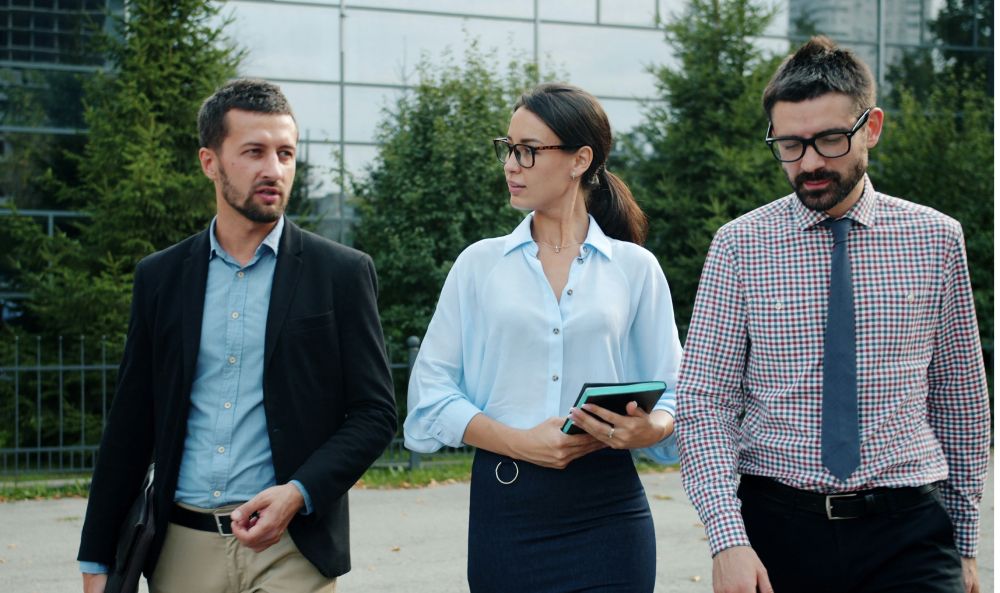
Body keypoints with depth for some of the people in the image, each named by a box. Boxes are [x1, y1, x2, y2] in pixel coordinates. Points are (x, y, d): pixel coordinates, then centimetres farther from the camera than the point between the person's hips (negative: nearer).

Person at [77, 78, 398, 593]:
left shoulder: (341, 273, 0)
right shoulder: (160, 276, 8)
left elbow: (375, 414, -1)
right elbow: (130, 424, 9)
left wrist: (298, 493, -16)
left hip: (290, 551, -2)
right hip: (182, 548, 3)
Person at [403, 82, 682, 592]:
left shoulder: (635, 268, 5)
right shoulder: (479, 264, 7)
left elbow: (672, 394, 7)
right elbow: (431, 395, 2)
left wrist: (651, 428, -16)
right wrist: (519, 441, -13)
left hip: (606, 509, -1)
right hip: (503, 503, 1)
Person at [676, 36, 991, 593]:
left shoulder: (938, 239, 4)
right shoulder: (739, 245, -1)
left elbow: (962, 399, 10)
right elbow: (704, 401, -5)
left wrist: (964, 542, 12)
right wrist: (728, 540, -16)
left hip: (907, 529, 1)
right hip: (776, 525, 0)